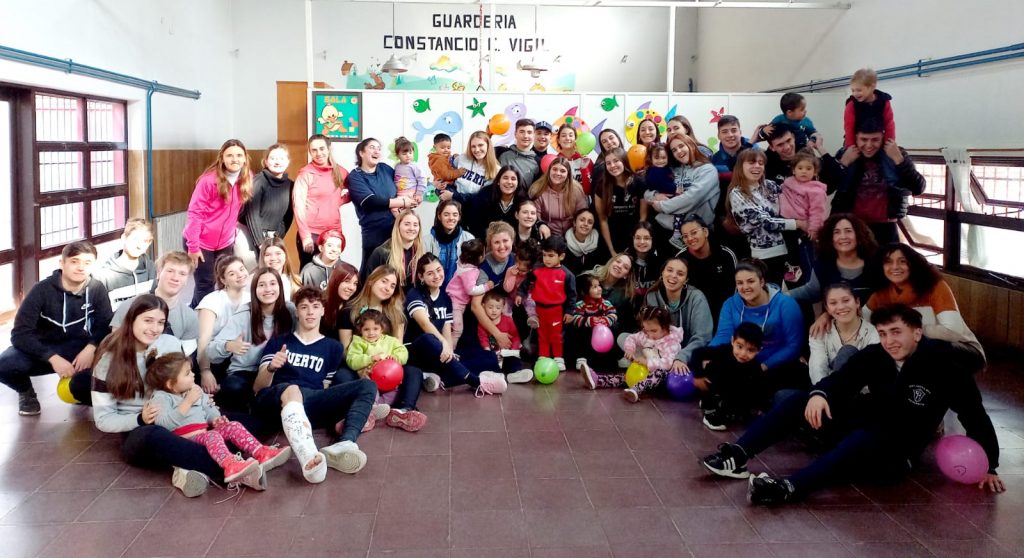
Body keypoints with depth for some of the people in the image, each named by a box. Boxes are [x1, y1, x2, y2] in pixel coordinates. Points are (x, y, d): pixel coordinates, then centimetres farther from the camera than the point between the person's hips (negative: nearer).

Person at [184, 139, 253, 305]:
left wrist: (233, 233, 5)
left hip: (225, 242, 5)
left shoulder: (247, 178, -3)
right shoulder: (209, 180, -19)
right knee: (206, 284, -1)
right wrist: (193, 246, -17)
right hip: (202, 242, -5)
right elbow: (194, 213, -17)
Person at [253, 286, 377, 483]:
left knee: (367, 386, -19)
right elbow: (258, 387, 11)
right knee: (292, 389, -39)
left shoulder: (333, 347, 25)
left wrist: (338, 411, 3)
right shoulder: (278, 342, 21)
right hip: (276, 402, -2)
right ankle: (308, 457, -67)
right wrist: (270, 368, -8)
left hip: (312, 405, 3)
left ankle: (343, 445, -47)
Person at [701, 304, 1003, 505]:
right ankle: (738, 455, -26)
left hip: (897, 451, -5)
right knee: (804, 399, -14)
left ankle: (789, 487, -55)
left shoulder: (945, 366, -16)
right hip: (865, 424, 6)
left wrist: (988, 466, -13)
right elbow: (841, 380, -7)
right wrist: (819, 393, -30)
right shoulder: (875, 355, -4)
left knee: (866, 439, -39)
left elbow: (975, 415, -12)